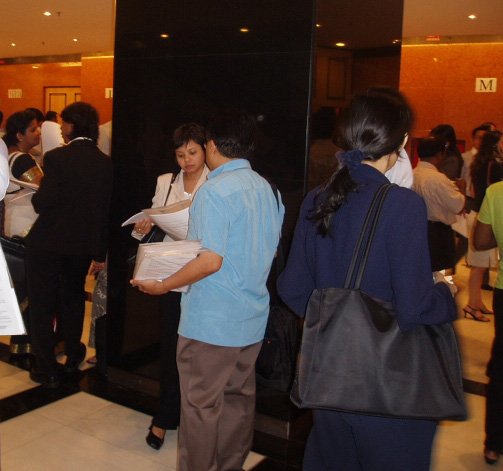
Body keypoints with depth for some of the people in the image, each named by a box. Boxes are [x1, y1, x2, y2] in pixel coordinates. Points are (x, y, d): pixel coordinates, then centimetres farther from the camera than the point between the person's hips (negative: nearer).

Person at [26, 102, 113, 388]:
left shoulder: (57, 158, -17)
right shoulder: (107, 164, -2)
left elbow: (44, 203, -21)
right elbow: (108, 211, 2)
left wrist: (35, 196, 4)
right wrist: (101, 253, 10)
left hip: (47, 243, -5)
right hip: (83, 244, 5)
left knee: (42, 305, 9)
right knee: (73, 300, 24)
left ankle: (48, 371, 14)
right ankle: (73, 356, 39)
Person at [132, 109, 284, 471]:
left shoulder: (216, 190, -16)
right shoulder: (269, 190, 7)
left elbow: (211, 261, -23)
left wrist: (161, 286, -12)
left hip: (212, 320, -8)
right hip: (253, 318, 8)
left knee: (201, 405, 6)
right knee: (239, 399, 18)